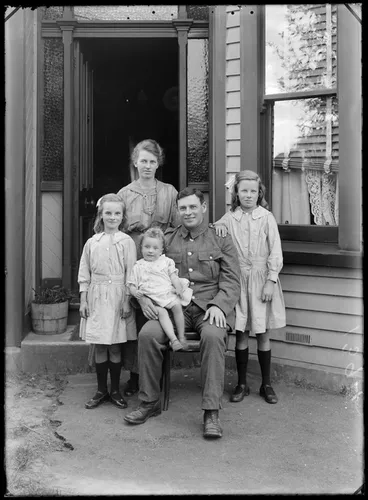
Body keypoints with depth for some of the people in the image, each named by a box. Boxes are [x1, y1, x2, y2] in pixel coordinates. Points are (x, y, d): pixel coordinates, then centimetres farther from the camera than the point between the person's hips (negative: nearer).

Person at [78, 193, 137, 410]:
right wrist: (83, 300, 3)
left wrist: (127, 300, -8)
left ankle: (115, 390, 18)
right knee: (99, 346, 7)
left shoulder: (127, 242, -2)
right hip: (96, 297, 2)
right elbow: (84, 273, 8)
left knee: (115, 347, 4)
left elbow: (131, 274, -4)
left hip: (118, 297, -2)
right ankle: (101, 390, 20)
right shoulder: (92, 242, 6)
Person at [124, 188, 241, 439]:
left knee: (213, 336, -34)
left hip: (209, 306, -2)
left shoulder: (221, 238, 9)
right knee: (148, 334, -25)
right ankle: (150, 402, -6)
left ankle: (212, 411, -26)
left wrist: (219, 305, -15)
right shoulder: (166, 238, 15)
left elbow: (232, 281, 3)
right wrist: (144, 297, -6)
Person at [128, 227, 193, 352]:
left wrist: (179, 288, -8)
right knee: (161, 312, -30)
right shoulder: (138, 266, 15)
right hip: (151, 298, -1)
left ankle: (181, 337, -19)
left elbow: (174, 276, 10)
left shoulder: (166, 262, 18)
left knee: (177, 305, -28)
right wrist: (135, 291, -9)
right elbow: (132, 284, 13)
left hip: (169, 294, 1)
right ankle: (173, 339, -34)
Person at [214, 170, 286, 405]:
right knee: (241, 334, 5)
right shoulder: (229, 218, 4)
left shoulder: (267, 218, -3)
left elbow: (276, 253, -5)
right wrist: (217, 226, -11)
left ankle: (267, 384, 18)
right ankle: (242, 384, 18)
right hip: (238, 280, 2)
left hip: (261, 279, -1)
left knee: (263, 333, 6)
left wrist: (271, 281, -10)